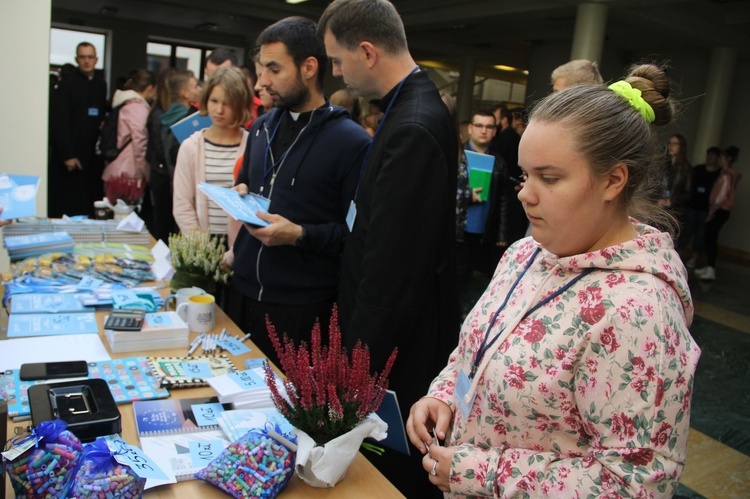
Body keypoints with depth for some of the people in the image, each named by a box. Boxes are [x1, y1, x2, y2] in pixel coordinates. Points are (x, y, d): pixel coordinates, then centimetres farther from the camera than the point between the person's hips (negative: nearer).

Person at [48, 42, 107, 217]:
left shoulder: (100, 84, 13)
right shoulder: (67, 83, -4)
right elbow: (59, 122, -8)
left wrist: (103, 123, -1)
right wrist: (67, 155, -14)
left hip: (92, 153, 5)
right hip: (70, 154, -5)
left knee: (90, 202, 0)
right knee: (67, 205, -3)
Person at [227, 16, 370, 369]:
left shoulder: (351, 142, -12)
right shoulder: (261, 127, 10)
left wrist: (300, 235, -23)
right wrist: (239, 193, 3)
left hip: (303, 306, -6)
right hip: (244, 289, 7)